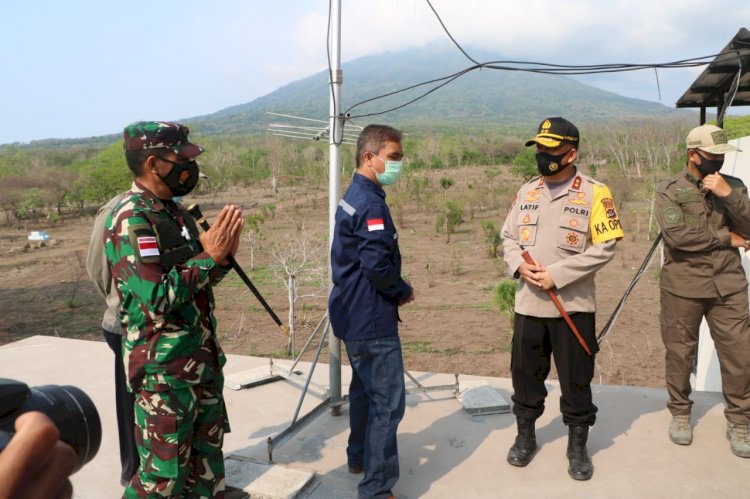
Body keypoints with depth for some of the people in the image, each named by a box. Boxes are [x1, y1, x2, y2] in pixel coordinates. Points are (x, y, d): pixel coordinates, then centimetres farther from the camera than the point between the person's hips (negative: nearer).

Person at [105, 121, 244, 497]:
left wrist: (222, 255, -5)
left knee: (207, 458, 20)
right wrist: (209, 255, -18)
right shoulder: (130, 220, -18)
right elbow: (158, 298, -26)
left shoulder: (174, 211, 8)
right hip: (163, 369, -8)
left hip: (201, 358, 8)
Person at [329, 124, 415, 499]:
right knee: (387, 402, -3)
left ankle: (360, 456, 40)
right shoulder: (370, 202, -20)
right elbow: (378, 265, -27)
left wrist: (395, 291, 8)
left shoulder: (353, 196, 12)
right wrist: (403, 291, -8)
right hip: (372, 320, -11)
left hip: (355, 315, 11)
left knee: (364, 390, 23)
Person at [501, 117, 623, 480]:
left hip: (574, 304, -4)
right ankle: (525, 436, 33)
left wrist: (556, 274, -18)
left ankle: (577, 447, 27)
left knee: (576, 379, 7)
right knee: (525, 372, 13)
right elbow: (509, 237, 12)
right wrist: (520, 265, -10)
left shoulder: (594, 193, -7)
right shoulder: (526, 191, 9)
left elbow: (604, 247, -12)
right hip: (528, 302, 4)